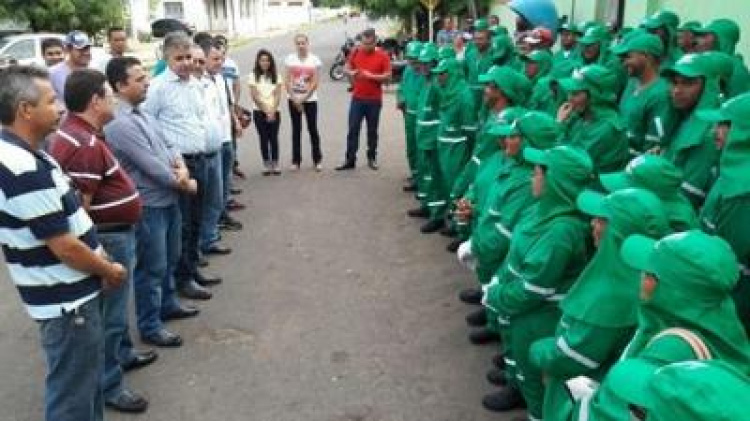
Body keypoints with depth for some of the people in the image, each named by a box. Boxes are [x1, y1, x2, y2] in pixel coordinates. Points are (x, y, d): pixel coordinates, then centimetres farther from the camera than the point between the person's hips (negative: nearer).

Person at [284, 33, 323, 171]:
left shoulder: (315, 60, -2)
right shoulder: (290, 59, 1)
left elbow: (315, 83, -6)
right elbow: (287, 81, -2)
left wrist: (303, 98, -11)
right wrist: (295, 99, -9)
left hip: (310, 99, -1)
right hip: (293, 99, 1)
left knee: (313, 129, 1)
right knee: (296, 130, 6)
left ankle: (317, 160, 12)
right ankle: (296, 161, 12)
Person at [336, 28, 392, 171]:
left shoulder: (383, 56, -6)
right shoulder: (356, 52, 2)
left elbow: (388, 76, -8)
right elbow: (346, 67, 14)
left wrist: (371, 76, -20)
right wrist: (350, 72, -9)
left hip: (374, 100, -2)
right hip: (357, 98, 2)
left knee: (372, 131, 9)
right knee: (353, 130, 1)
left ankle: (372, 158, 22)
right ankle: (350, 160, 6)